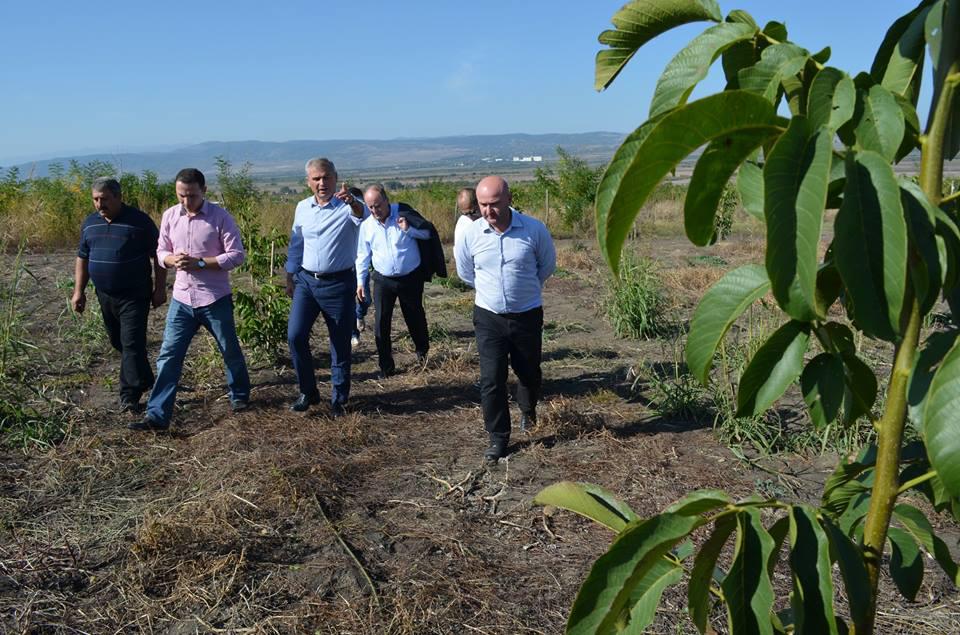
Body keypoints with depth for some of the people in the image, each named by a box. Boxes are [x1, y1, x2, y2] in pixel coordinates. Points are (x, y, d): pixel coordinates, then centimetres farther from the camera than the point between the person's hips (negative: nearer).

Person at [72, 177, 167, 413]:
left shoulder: (140, 221, -9)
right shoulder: (90, 223, 8)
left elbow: (157, 256, -5)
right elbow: (82, 258, 16)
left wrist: (160, 288, -8)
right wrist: (79, 291, 11)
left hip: (134, 296, -6)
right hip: (105, 296, 6)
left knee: (132, 344, -9)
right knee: (118, 342, 16)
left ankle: (130, 397, -6)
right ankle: (146, 380, 34)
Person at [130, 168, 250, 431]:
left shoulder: (220, 216, -12)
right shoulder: (169, 216, 2)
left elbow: (237, 255, -14)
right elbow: (161, 251, 11)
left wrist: (200, 262, -21)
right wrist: (172, 260, -13)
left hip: (215, 299, -3)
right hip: (182, 299, 4)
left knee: (230, 351, 13)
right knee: (169, 356, 1)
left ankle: (240, 395, 37)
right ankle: (157, 415, 6)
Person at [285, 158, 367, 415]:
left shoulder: (347, 205, -9)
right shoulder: (302, 208, 6)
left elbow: (361, 215, -34)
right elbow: (295, 245, 16)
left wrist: (353, 203, -56)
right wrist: (290, 278, 16)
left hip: (339, 283, -3)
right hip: (306, 281, 4)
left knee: (340, 344, 5)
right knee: (295, 336, -6)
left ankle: (338, 399, 19)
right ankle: (308, 391, 12)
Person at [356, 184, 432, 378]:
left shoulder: (404, 213, -9)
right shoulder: (366, 224, -3)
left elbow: (427, 233, -2)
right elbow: (363, 255, 7)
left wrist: (409, 230, -20)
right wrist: (360, 281, 5)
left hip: (411, 277, -1)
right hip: (383, 280, 1)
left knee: (415, 318, 13)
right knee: (381, 323, -2)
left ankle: (423, 352, 40)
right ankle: (386, 366, 10)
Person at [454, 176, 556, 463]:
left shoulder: (534, 230, -13)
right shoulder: (471, 234, -10)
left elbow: (547, 264, 7)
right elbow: (465, 271, 11)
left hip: (527, 315, 0)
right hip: (488, 316, 0)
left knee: (529, 372, 16)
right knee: (491, 380, -4)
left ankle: (528, 409, 48)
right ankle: (498, 438, 12)